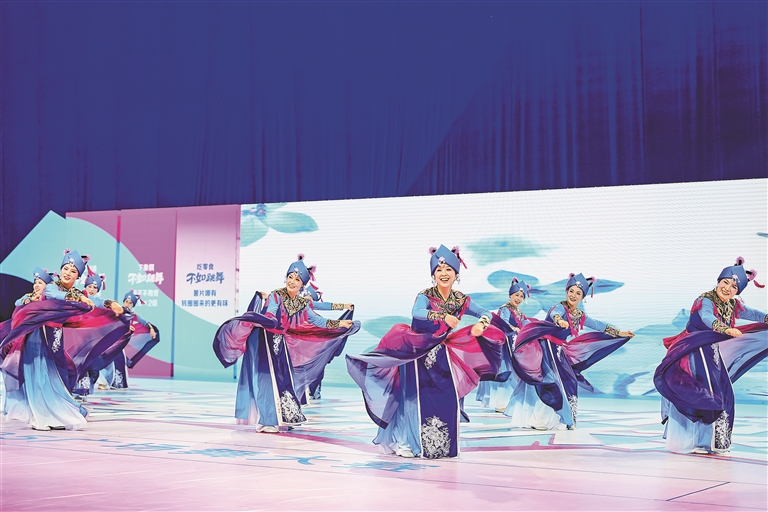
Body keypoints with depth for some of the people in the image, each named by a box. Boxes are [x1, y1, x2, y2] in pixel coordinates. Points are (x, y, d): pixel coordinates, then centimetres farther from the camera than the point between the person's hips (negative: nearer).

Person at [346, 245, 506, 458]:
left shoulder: (461, 299, 2)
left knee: (447, 399, 3)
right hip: (420, 354, -4)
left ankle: (443, 445, 16)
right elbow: (416, 312, -33)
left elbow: (485, 313, 8)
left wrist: (481, 324, -15)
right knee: (420, 399, -4)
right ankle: (409, 443, 5)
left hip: (444, 356, 5)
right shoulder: (425, 296, -12)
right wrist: (443, 316, -47)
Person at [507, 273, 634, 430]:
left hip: (562, 355, 8)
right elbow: (554, 315, -36)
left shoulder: (580, 315, 11)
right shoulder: (560, 307, -12)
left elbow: (599, 326, 21)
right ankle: (542, 420, -14)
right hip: (549, 352, -8)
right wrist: (560, 321, -60)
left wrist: (619, 333, 22)